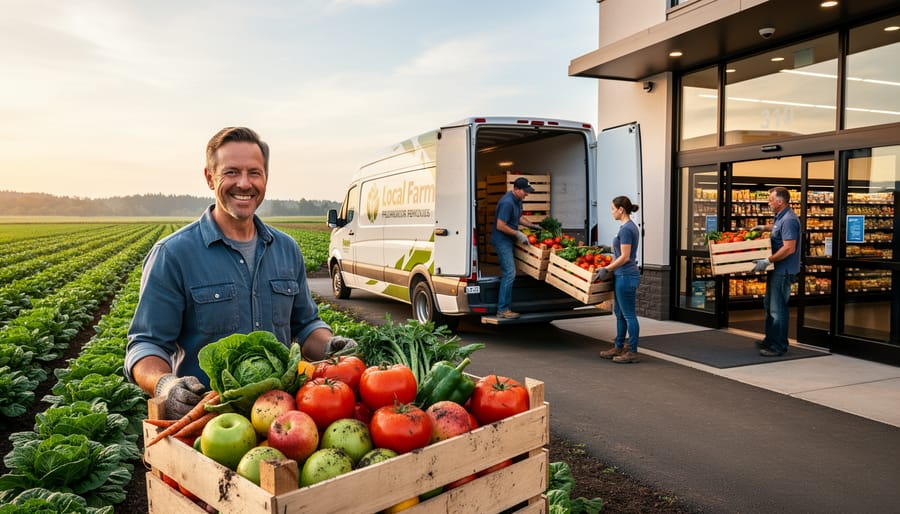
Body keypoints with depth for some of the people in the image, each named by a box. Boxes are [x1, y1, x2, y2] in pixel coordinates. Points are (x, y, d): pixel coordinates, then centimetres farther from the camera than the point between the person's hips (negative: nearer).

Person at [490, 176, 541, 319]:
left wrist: (532, 226, 15)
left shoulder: (517, 200, 10)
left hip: (508, 241, 10)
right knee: (509, 273, -12)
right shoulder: (507, 203, -22)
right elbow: (500, 226, -24)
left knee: (508, 273, 12)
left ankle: (505, 307, 18)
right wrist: (518, 234, -17)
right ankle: (502, 310, -7)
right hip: (502, 241, -10)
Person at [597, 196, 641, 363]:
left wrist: (607, 269, -12)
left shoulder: (626, 229, -18)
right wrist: (609, 266, 22)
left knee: (629, 315, -2)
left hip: (626, 277, -10)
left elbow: (625, 257, -20)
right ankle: (619, 348, 26)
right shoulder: (629, 226, 12)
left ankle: (633, 352, 5)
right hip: (623, 276, 10)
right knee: (619, 313, 16)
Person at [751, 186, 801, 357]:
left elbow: (789, 248, -28)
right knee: (770, 305, 18)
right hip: (777, 269, 11)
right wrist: (764, 227, 23)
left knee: (778, 309, -4)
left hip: (783, 270, -11)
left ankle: (778, 346, 4)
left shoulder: (789, 220, -20)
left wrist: (767, 261, -27)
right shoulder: (781, 217, 12)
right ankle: (770, 340, 29)